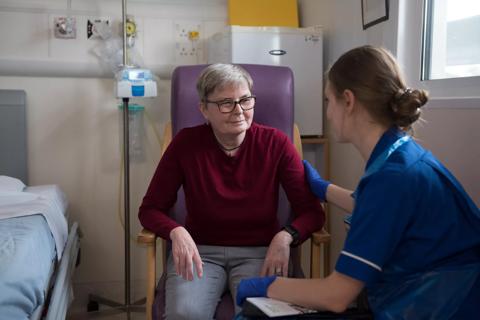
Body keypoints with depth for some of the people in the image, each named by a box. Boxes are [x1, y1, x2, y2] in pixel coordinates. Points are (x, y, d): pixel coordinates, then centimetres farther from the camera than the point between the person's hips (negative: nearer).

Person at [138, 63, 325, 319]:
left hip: (259, 252, 0)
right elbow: (150, 209, -1)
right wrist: (176, 232, -22)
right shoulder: (186, 143, -6)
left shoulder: (275, 143, -6)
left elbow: (312, 211, -5)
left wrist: (285, 236, -26)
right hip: (199, 251, 0)